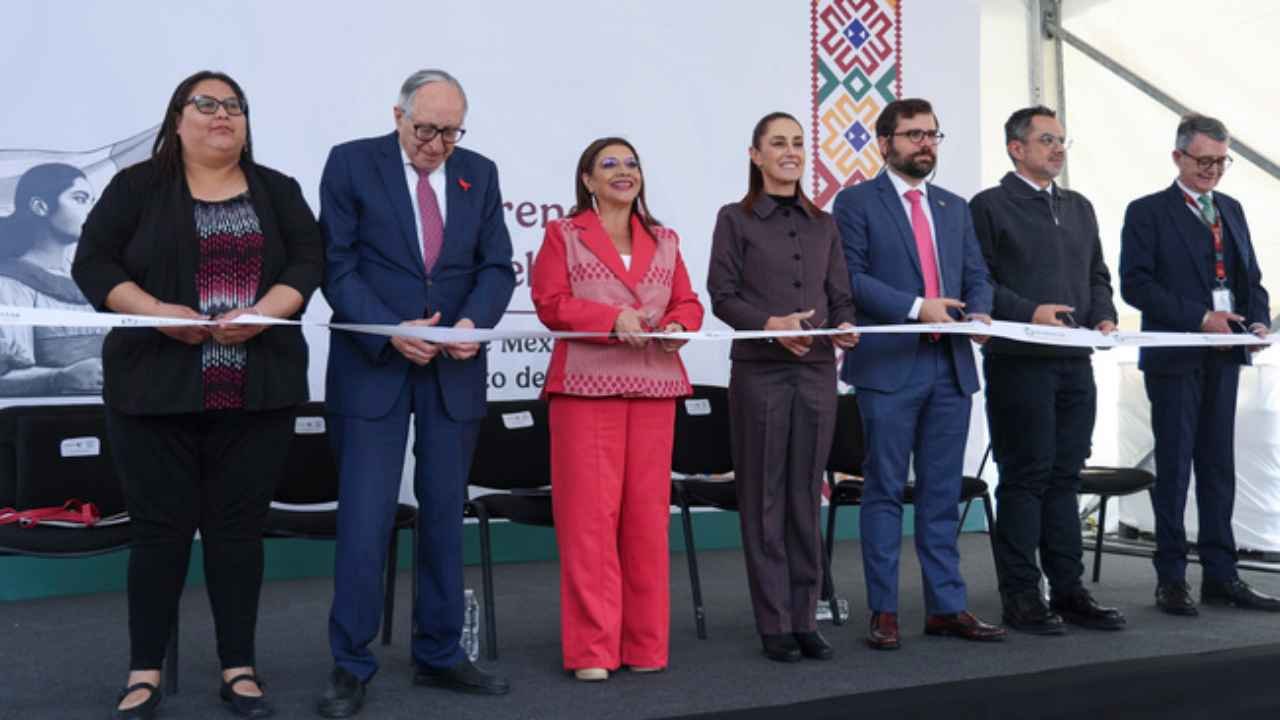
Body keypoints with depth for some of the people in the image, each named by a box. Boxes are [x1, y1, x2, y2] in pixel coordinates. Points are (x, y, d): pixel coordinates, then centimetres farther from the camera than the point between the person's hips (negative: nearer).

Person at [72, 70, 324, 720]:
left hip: (256, 393, 1)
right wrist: (156, 311, -15)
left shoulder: (278, 191, 12)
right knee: (161, 526, 3)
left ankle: (239, 667, 16)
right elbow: (92, 262, 1)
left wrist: (264, 312, -15)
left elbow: (308, 261, 3)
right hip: (156, 390, -1)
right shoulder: (137, 186, 6)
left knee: (238, 526, 6)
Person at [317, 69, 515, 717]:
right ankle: (351, 665, 8)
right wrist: (391, 330, -19)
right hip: (372, 365, -3)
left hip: (453, 369, 4)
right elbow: (337, 267, -7)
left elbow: (497, 267, 5)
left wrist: (473, 321, -15)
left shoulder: (479, 173, 8)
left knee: (444, 514, 10)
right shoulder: (351, 163, -2)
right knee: (365, 519, -5)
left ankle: (439, 655, 22)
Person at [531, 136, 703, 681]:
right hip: (585, 386, -4)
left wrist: (678, 325, -8)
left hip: (654, 387, 4)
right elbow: (550, 303, -4)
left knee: (648, 512, 4)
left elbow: (688, 302, 16)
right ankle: (592, 648, 1)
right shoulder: (563, 235, 7)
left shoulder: (664, 241, 19)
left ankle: (645, 644, 12)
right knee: (589, 512, -6)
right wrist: (612, 319, -17)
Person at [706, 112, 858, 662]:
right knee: (764, 498, 0)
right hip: (759, 370, -4)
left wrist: (844, 325, -9)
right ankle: (774, 624, 7)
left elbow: (841, 295, 13)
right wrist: (770, 323, -19)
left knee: (806, 496, 6)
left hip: (816, 370, 4)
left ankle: (805, 618, 14)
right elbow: (722, 296, -4)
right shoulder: (735, 219, 3)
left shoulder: (823, 224, 15)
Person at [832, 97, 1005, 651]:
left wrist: (979, 312, -7)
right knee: (885, 491, 1)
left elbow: (977, 275, 15)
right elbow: (851, 276, -9)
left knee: (943, 493, 9)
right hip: (888, 365, -5)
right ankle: (883, 611, 8)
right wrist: (916, 307, -18)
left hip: (951, 364, 5)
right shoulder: (856, 202, 1)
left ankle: (946, 606, 16)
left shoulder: (955, 208, 19)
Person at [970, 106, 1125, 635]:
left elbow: (1098, 275, 22)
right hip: (1019, 362, -6)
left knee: (1065, 476, 10)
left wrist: (1104, 316, 4)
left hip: (1075, 362, 6)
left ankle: (1068, 590, 16)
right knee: (1025, 477, -3)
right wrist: (1029, 312, -17)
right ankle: (1020, 596, 4)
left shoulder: (1079, 208, 19)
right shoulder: (989, 206, -2)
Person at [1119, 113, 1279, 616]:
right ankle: (1171, 578, 7)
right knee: (1174, 466, 0)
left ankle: (1221, 575, 14)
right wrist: (1200, 318, -18)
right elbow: (1135, 284, -11)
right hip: (1174, 358, -5)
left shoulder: (1231, 210, 16)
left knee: (1219, 466, 8)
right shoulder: (1147, 212, -2)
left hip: (1224, 357, 5)